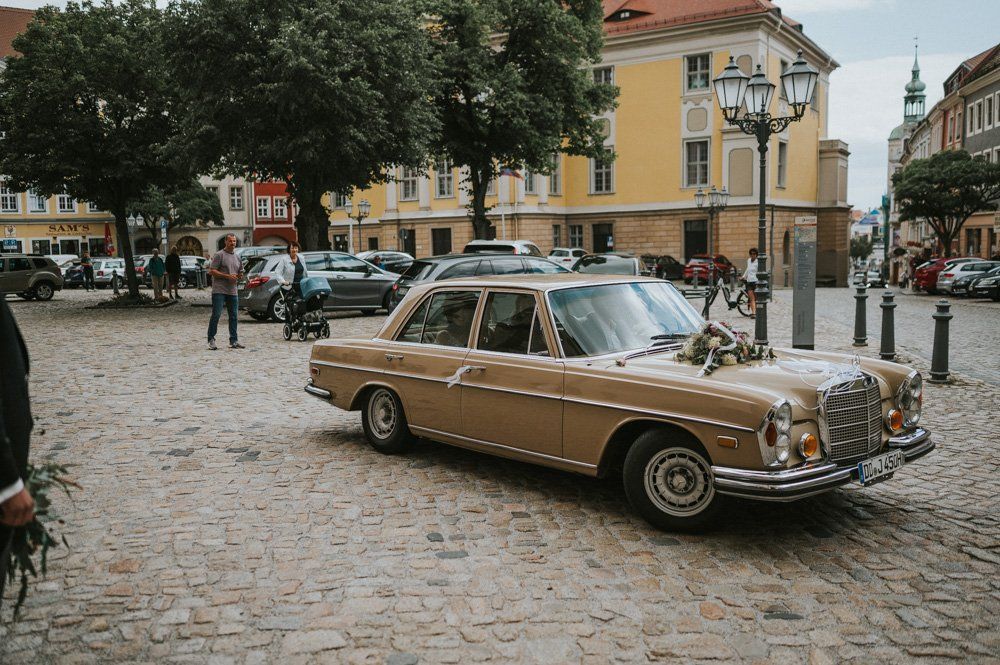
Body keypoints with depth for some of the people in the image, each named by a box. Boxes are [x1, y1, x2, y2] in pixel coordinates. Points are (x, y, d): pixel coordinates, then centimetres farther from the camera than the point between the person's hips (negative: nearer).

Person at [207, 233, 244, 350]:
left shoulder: (237, 257, 18)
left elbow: (240, 273, 26)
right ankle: (211, 340, 0)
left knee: (234, 316, 7)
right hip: (219, 290, -6)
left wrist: (239, 276, 2)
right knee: (216, 315, -7)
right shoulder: (219, 255, -3)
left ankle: (234, 341, 13)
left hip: (232, 291, 6)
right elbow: (212, 271, -9)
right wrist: (227, 276, -16)